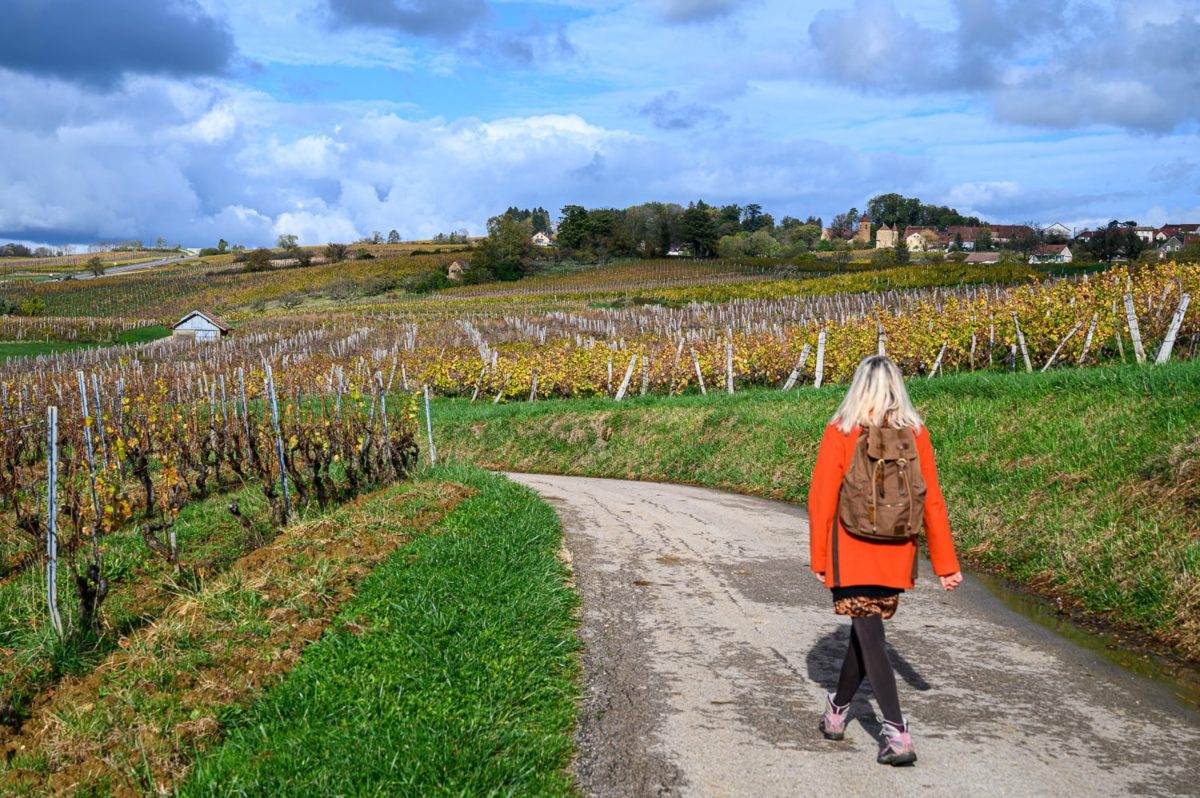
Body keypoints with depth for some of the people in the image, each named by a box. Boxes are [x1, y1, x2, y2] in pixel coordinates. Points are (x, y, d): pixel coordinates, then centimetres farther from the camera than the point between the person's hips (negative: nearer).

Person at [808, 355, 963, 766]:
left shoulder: (839, 434, -10)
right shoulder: (916, 434, -2)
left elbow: (821, 501, -9)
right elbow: (932, 502, 0)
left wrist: (819, 559, 0)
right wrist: (946, 563, 6)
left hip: (851, 554, -4)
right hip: (896, 556, 4)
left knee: (869, 637, 1)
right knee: (867, 629, 19)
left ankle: (897, 735, -7)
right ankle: (838, 710, 37)